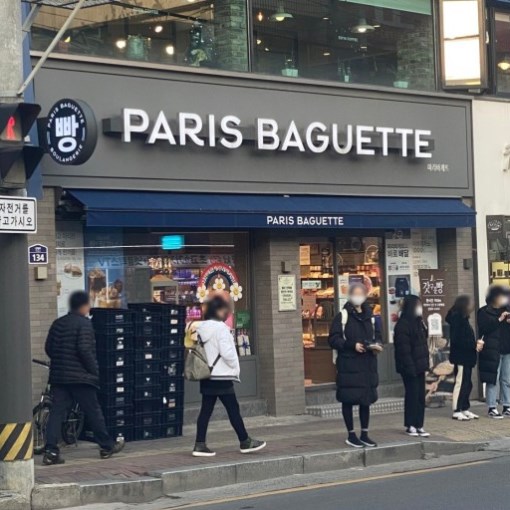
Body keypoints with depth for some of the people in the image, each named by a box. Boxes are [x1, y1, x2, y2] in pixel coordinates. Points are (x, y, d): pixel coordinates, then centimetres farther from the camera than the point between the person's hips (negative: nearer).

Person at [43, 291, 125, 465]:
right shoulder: (84, 323, -10)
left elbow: (49, 348, 13)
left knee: (56, 412, 1)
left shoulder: (58, 323, 12)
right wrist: (95, 370, -8)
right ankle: (107, 446, 17)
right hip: (80, 377, -6)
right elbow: (85, 350, -18)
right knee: (93, 412, 6)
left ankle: (51, 451, -8)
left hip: (58, 376, 6)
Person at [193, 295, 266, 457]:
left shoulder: (201, 328, 8)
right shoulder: (220, 327, -15)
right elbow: (226, 352, -19)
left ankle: (200, 445, 3)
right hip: (222, 376, -7)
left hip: (206, 376, 7)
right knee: (233, 409, 3)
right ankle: (245, 442, 13)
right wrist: (235, 366, -4)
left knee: (206, 410, 6)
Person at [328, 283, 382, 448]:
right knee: (349, 400, -1)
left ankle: (364, 434, 19)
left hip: (367, 364, 5)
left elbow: (377, 335, 23)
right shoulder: (342, 316, -4)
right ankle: (351, 435, 9)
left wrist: (377, 345, 1)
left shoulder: (370, 316, 14)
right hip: (348, 365, -5)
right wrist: (352, 345, -20)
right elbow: (333, 339, -9)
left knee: (366, 399, 9)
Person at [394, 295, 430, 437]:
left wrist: (425, 361, 12)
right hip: (410, 367, -8)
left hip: (419, 365, 8)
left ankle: (419, 425, 11)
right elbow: (404, 349, -18)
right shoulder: (402, 325, -13)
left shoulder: (418, 322, 14)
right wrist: (410, 367, -21)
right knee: (412, 395, -2)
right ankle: (410, 426, 7)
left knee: (420, 395, 7)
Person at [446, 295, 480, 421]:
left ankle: (465, 409, 19)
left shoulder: (463, 319, 13)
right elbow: (457, 340, -21)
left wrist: (475, 344, 2)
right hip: (460, 357, -9)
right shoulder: (457, 320, -15)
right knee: (460, 383, -5)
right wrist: (474, 346, -17)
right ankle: (456, 411, 0)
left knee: (467, 384, 12)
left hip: (466, 357, 9)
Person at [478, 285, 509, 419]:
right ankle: (492, 408, -4)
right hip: (491, 349, -5)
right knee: (492, 378, -7)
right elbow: (484, 328, -12)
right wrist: (499, 320, -17)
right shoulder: (484, 312, 2)